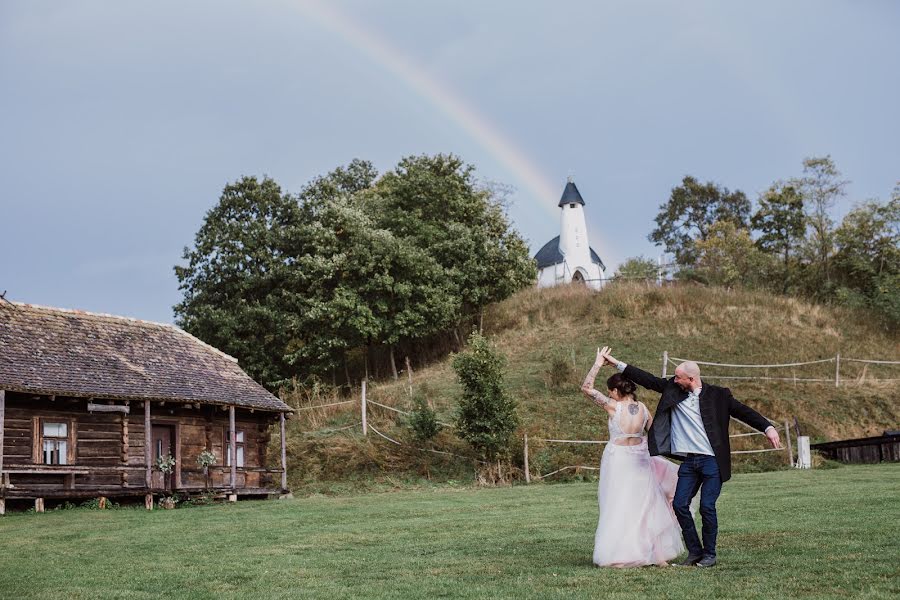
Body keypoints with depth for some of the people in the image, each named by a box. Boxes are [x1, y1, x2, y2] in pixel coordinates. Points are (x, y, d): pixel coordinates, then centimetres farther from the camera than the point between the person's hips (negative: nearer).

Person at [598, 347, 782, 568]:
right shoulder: (672, 389, 7)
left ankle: (709, 554, 11)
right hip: (689, 461, 5)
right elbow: (648, 380, 8)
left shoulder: (718, 395, -2)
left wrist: (767, 427, -15)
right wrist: (617, 364, 6)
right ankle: (694, 551, 15)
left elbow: (743, 411, -3)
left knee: (707, 507, -6)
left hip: (712, 461, -4)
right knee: (680, 504, 0)